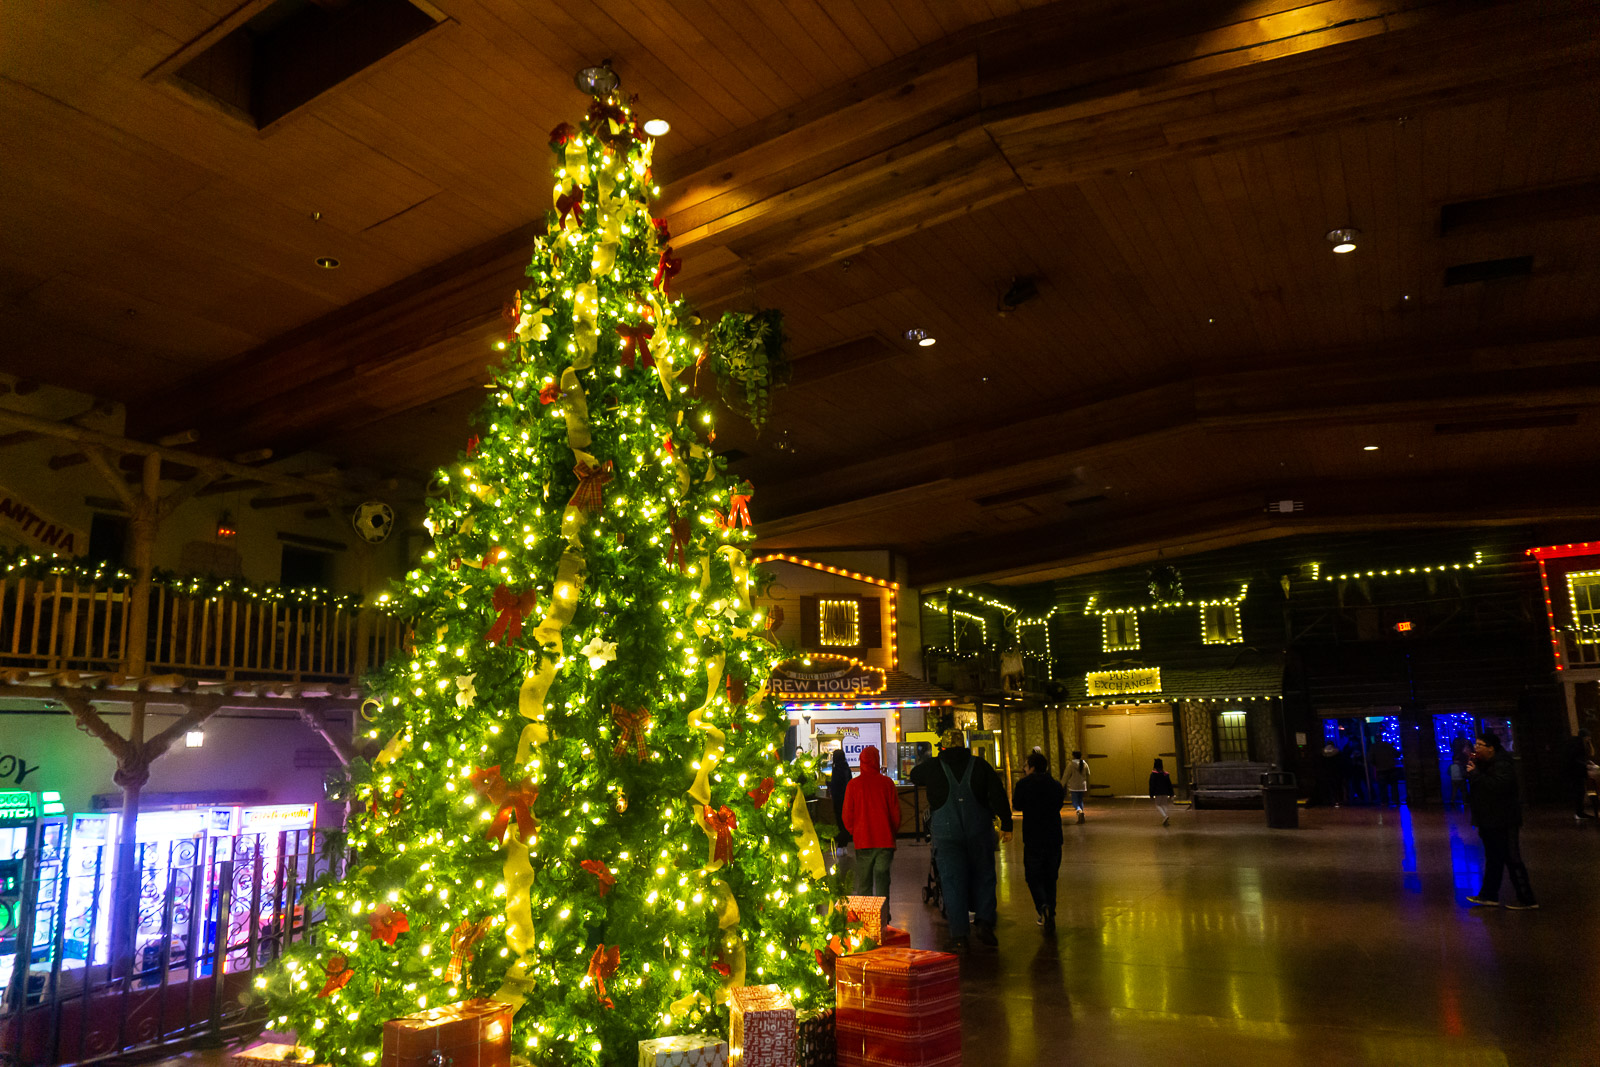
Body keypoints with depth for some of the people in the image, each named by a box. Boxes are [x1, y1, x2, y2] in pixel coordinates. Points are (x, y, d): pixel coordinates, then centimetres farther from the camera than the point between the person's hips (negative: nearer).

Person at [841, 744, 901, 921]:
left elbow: (847, 815, 0)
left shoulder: (853, 785, -5)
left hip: (863, 840, 0)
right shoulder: (887, 783, -5)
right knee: (882, 881, 6)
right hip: (885, 840, 0)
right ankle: (883, 918, 4)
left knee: (863, 885, 8)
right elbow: (896, 813, 1)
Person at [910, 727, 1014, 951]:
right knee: (983, 876, 15)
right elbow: (998, 794, -4)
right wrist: (1006, 824, 0)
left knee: (953, 882, 2)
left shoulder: (933, 767, -3)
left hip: (947, 833, -1)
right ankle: (984, 922, 4)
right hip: (979, 832, 1)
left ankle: (958, 935, -1)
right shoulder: (979, 765, 0)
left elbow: (914, 775, 18)